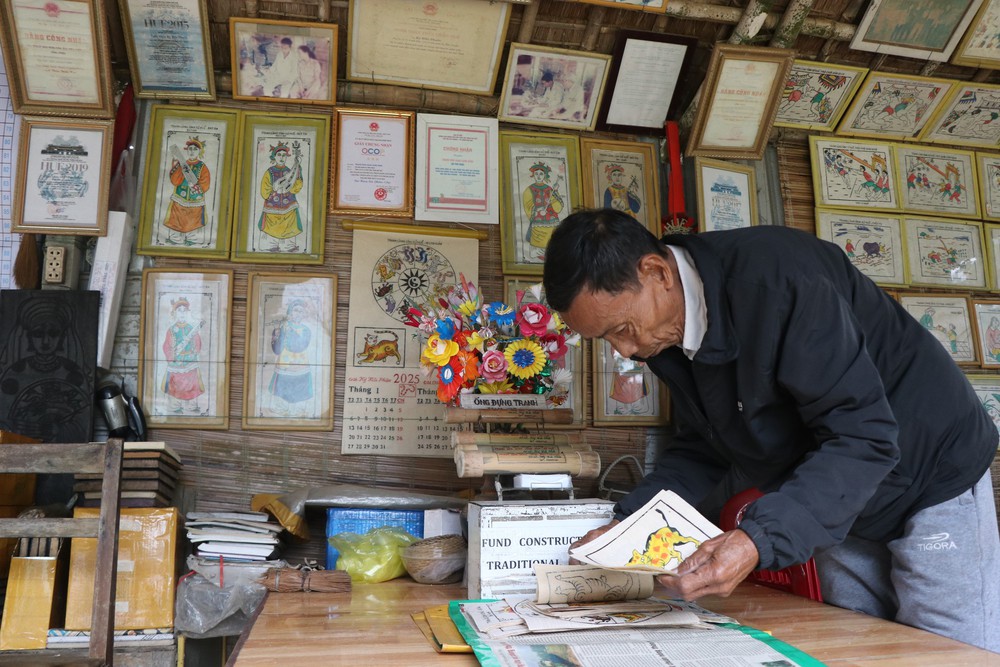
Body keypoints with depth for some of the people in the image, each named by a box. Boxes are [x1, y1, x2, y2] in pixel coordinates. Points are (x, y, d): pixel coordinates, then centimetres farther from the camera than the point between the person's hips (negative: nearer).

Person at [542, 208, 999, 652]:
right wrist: (629, 525, -13)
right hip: (843, 509, 7)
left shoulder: (775, 278, -33)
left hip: (932, 480, -7)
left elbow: (862, 437, -34)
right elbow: (701, 450, 1)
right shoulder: (672, 331, -7)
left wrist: (760, 539, -44)